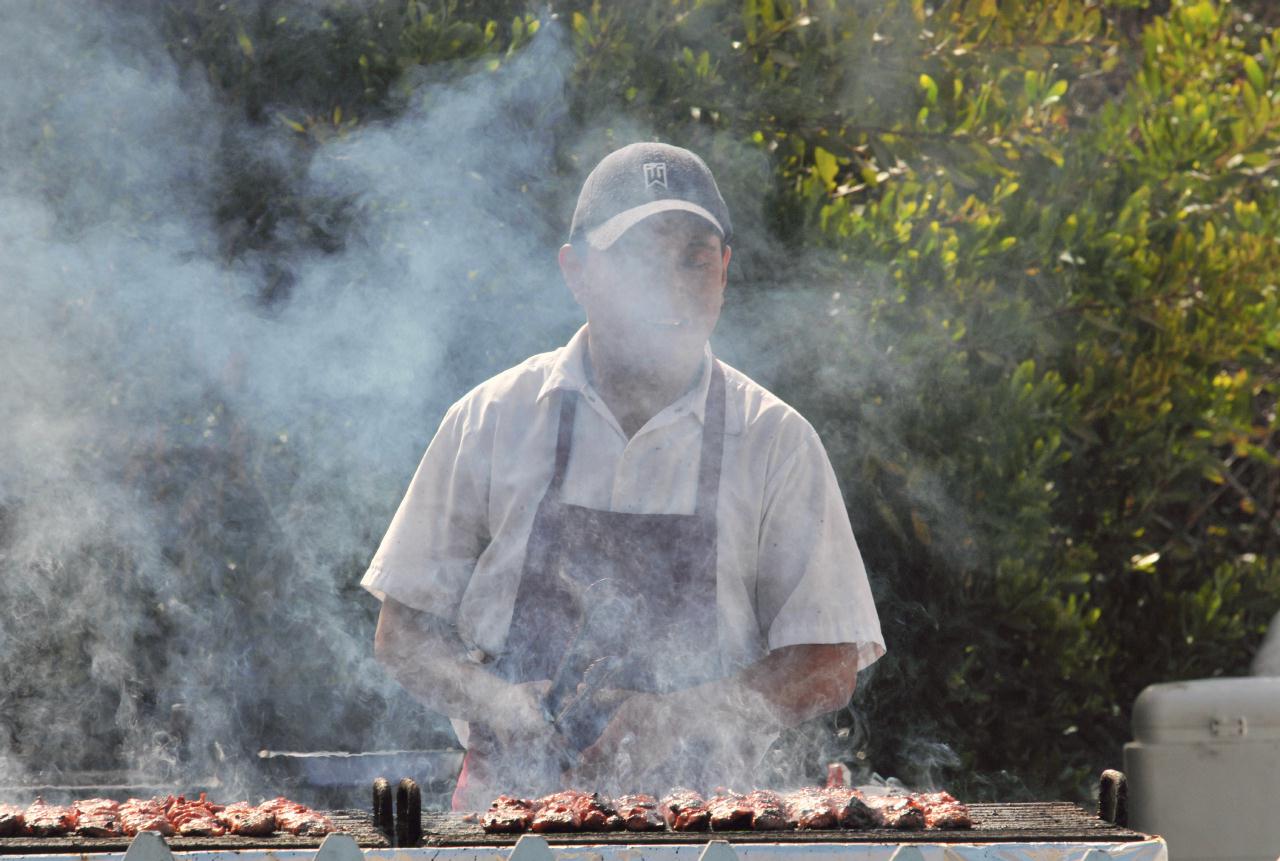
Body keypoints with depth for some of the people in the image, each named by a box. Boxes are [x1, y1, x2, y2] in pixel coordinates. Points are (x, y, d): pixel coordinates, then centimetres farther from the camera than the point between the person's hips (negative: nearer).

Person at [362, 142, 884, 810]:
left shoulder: (775, 441, 7)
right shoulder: (491, 420, 8)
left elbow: (828, 667, 5)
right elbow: (401, 634, 12)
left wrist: (679, 718, -12)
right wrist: (494, 701, -9)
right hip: (509, 811, 1)